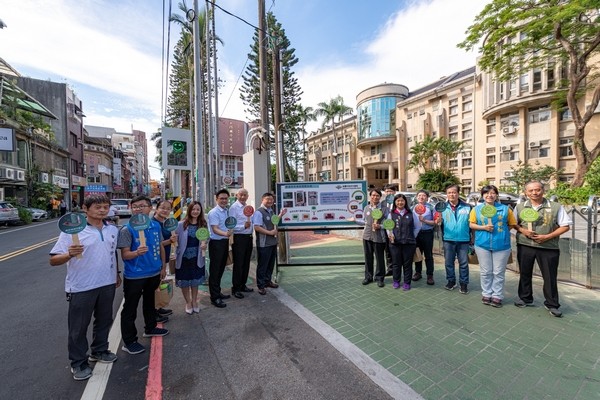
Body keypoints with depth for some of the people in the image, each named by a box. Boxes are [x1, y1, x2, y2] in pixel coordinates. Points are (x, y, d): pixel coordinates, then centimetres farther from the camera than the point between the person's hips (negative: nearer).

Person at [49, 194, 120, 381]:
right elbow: (53, 260, -15)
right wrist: (69, 255, -35)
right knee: (78, 327, 11)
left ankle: (99, 351, 41)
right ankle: (78, 363, 32)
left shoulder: (113, 230, 3)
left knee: (104, 320, 20)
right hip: (82, 288, -5)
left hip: (107, 285, 5)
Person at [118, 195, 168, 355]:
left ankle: (150, 328, 45)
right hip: (134, 276, -5)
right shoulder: (127, 230, -16)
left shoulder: (156, 226, -2)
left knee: (150, 302, 24)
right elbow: (124, 255, -17)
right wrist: (137, 252, -38)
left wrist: (163, 267, 12)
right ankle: (129, 342, 26)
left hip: (154, 273, 5)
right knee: (130, 309, 9)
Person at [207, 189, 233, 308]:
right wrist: (226, 234, -42)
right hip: (216, 243, -8)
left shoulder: (227, 211, 8)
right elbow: (215, 229, -25)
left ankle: (217, 292, 32)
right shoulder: (213, 213, -15)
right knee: (214, 270, 2)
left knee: (221, 269, 17)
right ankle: (214, 298, 12)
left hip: (225, 242, 8)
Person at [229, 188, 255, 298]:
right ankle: (235, 288, 15)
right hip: (239, 238, -7)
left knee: (246, 263, 16)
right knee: (238, 264, 0)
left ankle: (242, 285, 30)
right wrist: (244, 226, -28)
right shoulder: (234, 207, -10)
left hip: (249, 237, 8)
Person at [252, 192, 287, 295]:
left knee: (271, 264, 20)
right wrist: (270, 232, -20)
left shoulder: (271, 211, 12)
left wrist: (280, 215, 15)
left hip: (273, 242, 9)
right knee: (262, 265, 4)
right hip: (264, 244, -9)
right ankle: (261, 286, 19)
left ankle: (268, 281, 37)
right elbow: (256, 227, -23)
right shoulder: (259, 212, -16)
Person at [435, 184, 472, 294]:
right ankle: (451, 281, 28)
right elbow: (439, 221, -5)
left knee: (463, 263, 9)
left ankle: (464, 283, 24)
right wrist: (438, 220, -28)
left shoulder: (467, 207, -2)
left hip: (463, 240, -1)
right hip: (448, 240, 1)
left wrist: (471, 238, -13)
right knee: (448, 262, 12)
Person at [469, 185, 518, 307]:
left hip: (501, 245, 0)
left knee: (498, 273, 7)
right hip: (482, 244, 0)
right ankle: (486, 294, 22)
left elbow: (512, 224, 9)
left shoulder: (505, 209, 3)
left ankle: (497, 296, 19)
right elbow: (471, 224, 3)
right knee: (486, 272, 10)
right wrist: (483, 227, -13)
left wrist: (502, 231, -3)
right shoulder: (477, 209, 2)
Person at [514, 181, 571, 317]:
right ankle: (525, 298, 29)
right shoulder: (520, 207, 2)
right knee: (525, 273, 13)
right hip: (525, 246, 2)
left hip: (548, 247, -1)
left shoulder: (556, 207, -3)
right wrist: (522, 230, -11)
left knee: (550, 276, 7)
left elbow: (566, 226, -2)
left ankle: (552, 304, 23)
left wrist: (547, 236, -13)